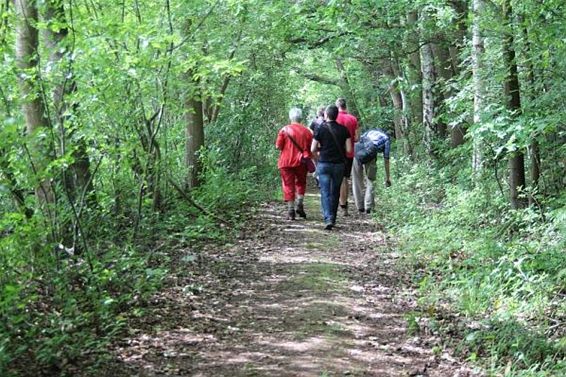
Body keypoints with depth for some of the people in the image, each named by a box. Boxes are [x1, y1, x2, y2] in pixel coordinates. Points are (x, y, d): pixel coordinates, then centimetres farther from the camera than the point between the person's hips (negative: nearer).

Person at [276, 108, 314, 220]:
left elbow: (278, 146, -5)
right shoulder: (307, 131, 1)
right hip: (301, 162, 2)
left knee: (288, 185, 4)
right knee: (301, 183, 19)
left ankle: (290, 211, 0)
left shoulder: (284, 130, -5)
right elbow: (311, 149, 3)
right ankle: (299, 205, 2)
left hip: (286, 162, -1)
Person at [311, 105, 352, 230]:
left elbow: (313, 150, -6)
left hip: (324, 164, -2)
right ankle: (332, 219, 21)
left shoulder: (320, 129, -5)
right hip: (339, 164, 2)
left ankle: (328, 219, -19)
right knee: (335, 192, 14)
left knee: (325, 192, -4)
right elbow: (349, 149, -3)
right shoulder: (343, 130, 0)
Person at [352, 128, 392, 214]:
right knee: (370, 181, 13)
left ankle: (360, 208, 19)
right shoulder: (386, 138, 21)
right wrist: (387, 177, 22)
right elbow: (386, 159, 17)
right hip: (369, 155, -3)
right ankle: (368, 207, 6)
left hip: (356, 151, 3)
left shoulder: (370, 131, 32)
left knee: (357, 181, 15)